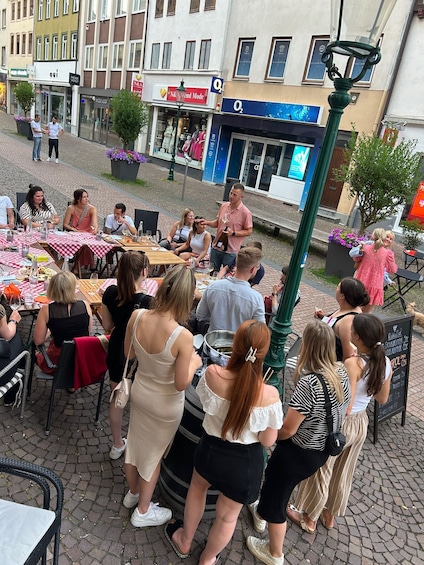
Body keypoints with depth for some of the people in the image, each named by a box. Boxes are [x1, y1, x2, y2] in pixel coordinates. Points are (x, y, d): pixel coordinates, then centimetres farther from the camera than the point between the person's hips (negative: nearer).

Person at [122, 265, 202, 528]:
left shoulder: (137, 316, -20)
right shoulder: (183, 336, -35)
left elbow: (129, 352, -3)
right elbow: (181, 384, -23)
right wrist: (194, 363, -6)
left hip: (140, 391, 5)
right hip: (165, 404, -4)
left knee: (135, 443, 28)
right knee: (154, 453, 21)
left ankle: (133, 493, 55)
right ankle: (143, 511, 45)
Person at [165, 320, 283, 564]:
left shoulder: (213, 374, -25)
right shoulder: (269, 394, -28)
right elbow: (268, 441, -13)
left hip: (211, 449, 2)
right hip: (245, 462, -1)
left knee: (197, 488, 36)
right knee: (228, 516, 28)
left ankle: (184, 541, 60)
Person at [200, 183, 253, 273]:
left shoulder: (245, 213, -14)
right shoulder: (224, 206, 3)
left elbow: (248, 231, -9)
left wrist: (233, 233, -20)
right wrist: (207, 222, -2)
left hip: (230, 251, -5)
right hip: (216, 247, 5)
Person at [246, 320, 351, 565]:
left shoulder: (309, 383, -33)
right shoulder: (342, 372, -10)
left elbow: (288, 430, -25)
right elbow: (344, 412, 5)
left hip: (298, 453, -8)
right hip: (324, 451, 8)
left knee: (275, 496, 18)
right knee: (277, 486, 32)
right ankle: (261, 513, 59)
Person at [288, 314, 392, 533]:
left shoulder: (353, 364, -31)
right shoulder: (385, 363, -10)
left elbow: (345, 407, -28)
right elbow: (382, 399, 5)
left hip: (341, 425, -7)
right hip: (361, 423, 7)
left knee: (320, 473, 17)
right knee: (343, 473, 27)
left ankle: (309, 518, 39)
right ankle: (330, 515, 48)